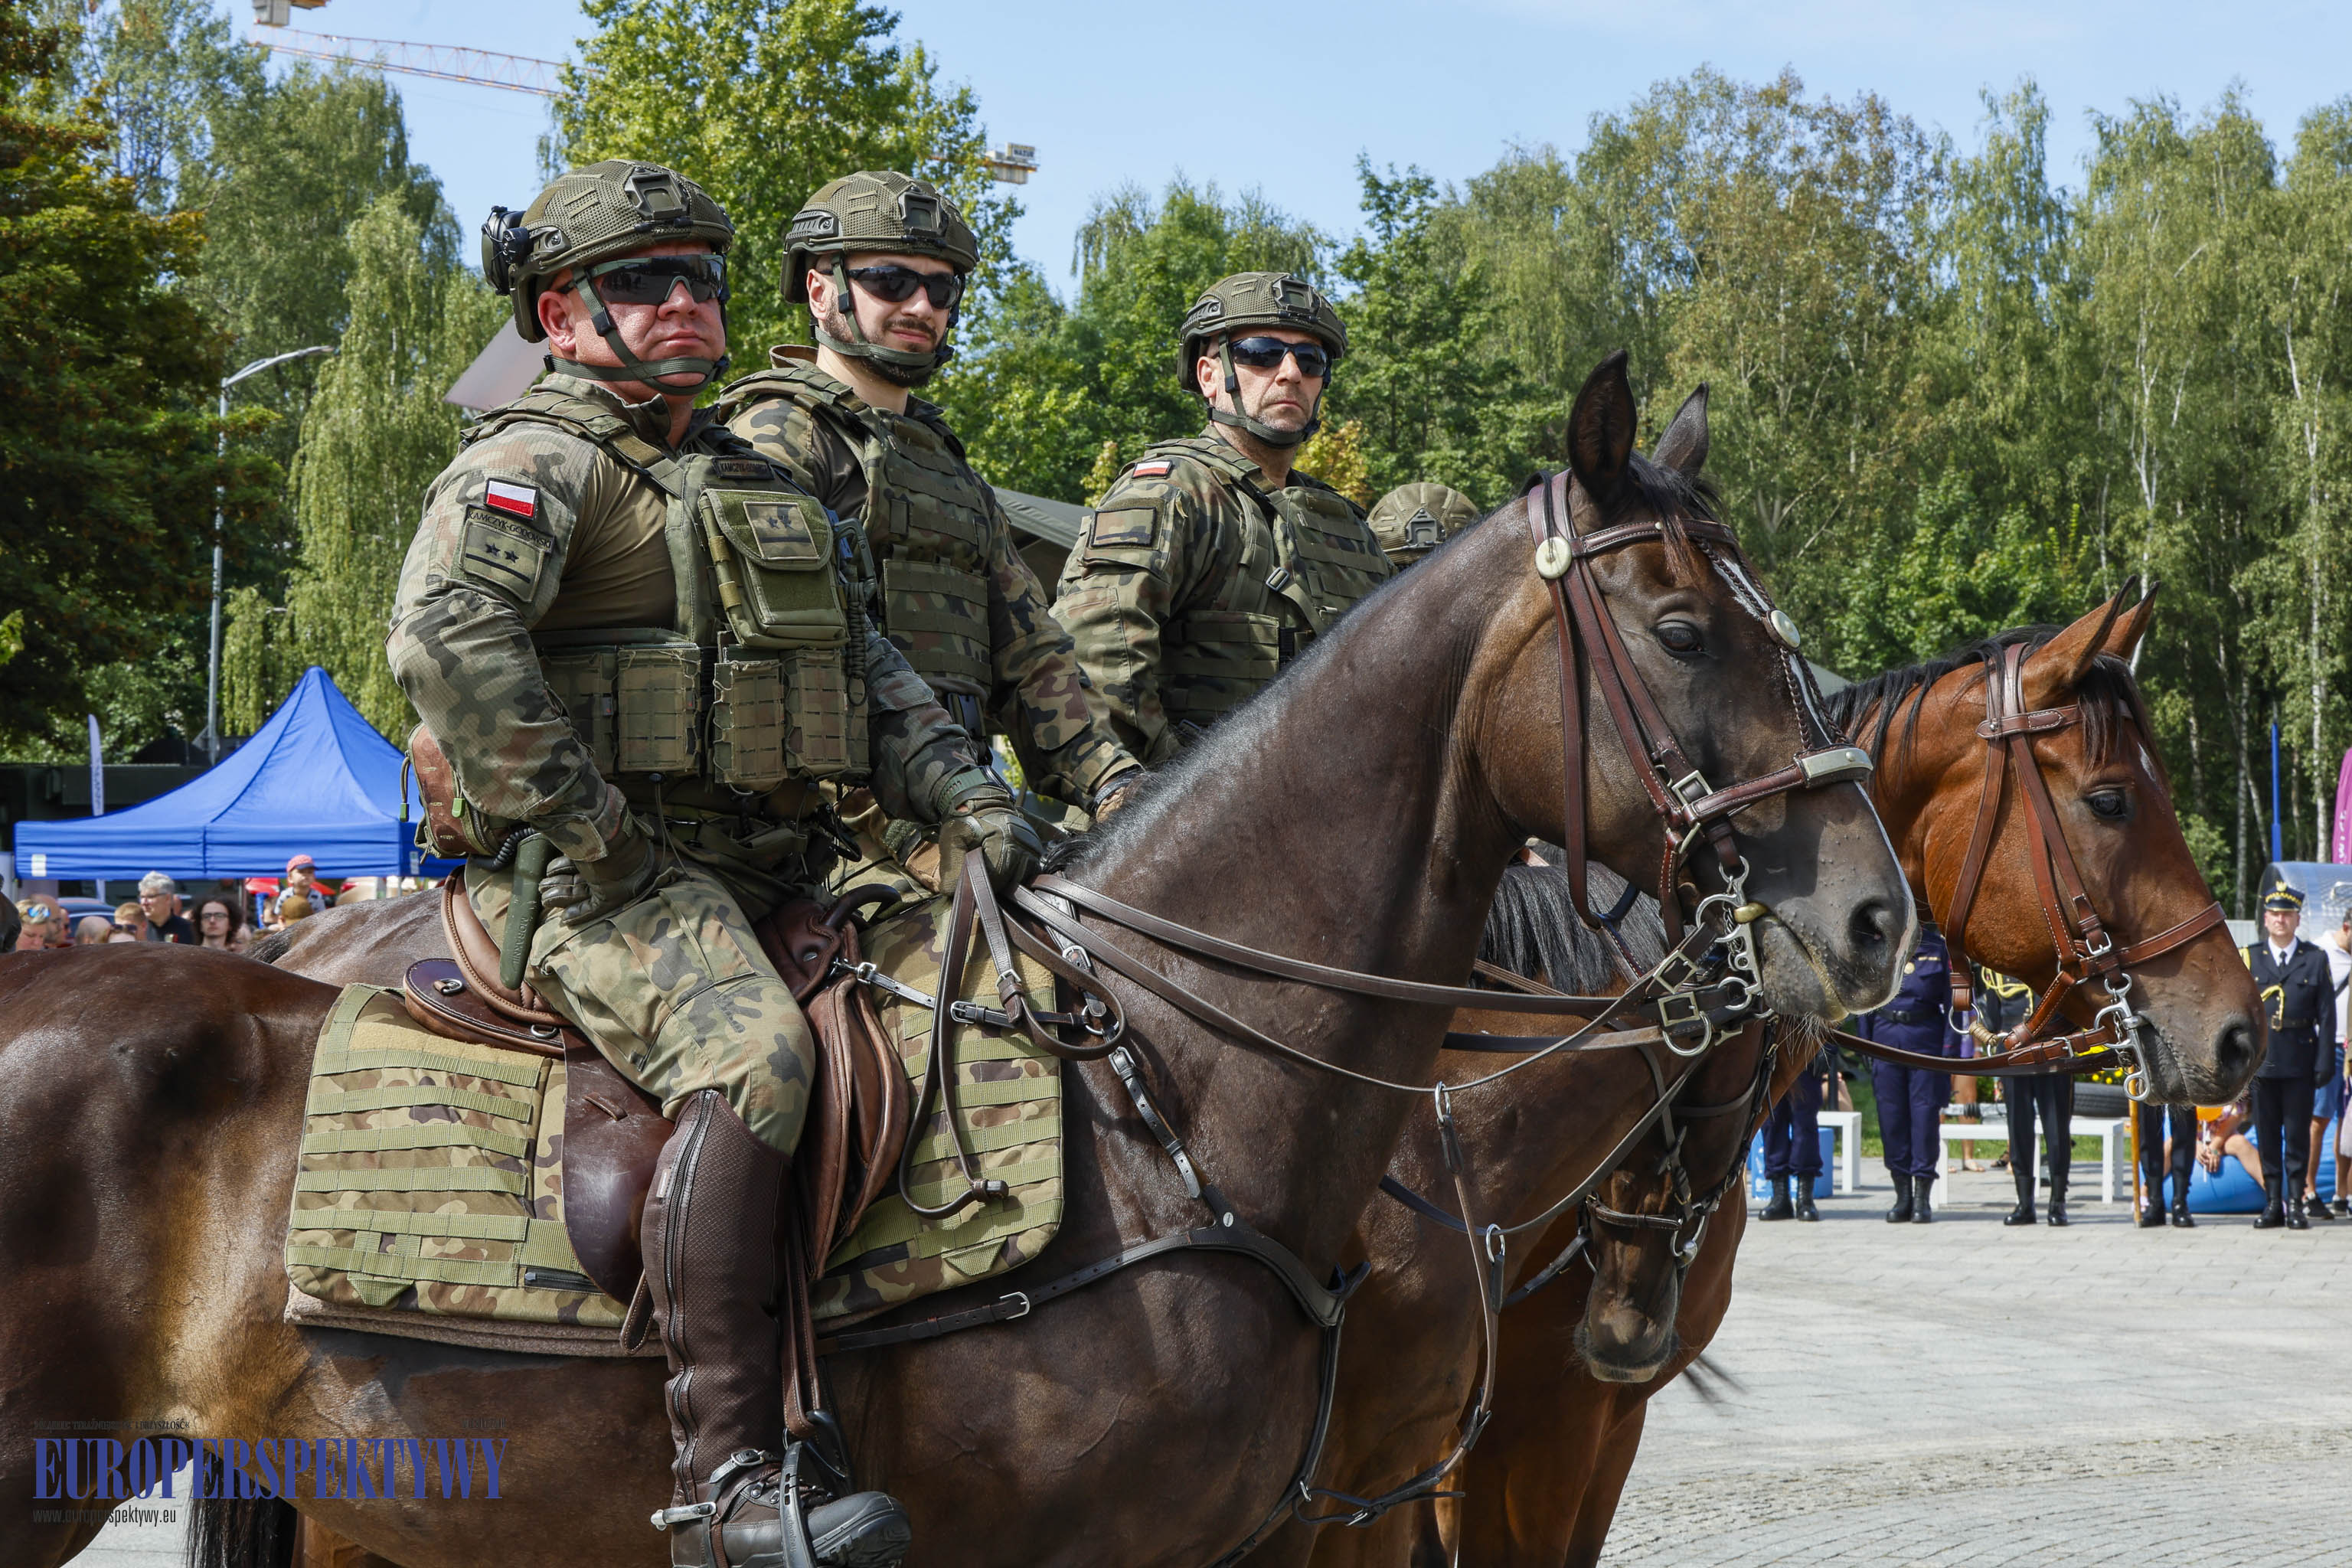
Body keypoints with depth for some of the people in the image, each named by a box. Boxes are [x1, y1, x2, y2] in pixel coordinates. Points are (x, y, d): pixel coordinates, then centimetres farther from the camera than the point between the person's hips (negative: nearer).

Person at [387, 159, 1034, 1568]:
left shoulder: (760, 487, 25)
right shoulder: (538, 463, -2)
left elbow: (873, 673, 22)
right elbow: (449, 633, -20)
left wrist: (969, 803, 5)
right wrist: (583, 827, -20)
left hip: (773, 876, 9)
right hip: (608, 885, -9)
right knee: (755, 1058, -33)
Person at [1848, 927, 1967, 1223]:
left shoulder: (1938, 947, 3)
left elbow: (1952, 1001, 1)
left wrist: (1951, 1046, -6)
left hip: (1926, 1035, -2)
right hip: (1886, 1034, 2)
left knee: (1925, 1113, -4)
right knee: (1891, 1115, 2)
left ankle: (1922, 1199, 1)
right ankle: (1903, 1196, 10)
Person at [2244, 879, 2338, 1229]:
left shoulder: (2315, 960, 6)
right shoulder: (2248, 959, 7)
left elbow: (2327, 1016, 4)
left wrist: (2325, 1062, -4)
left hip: (2300, 1062, -1)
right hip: (2261, 1061, 1)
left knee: (2297, 1134, 0)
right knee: (2267, 1135, 4)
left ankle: (2296, 1204, 5)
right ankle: (2273, 1204, 11)